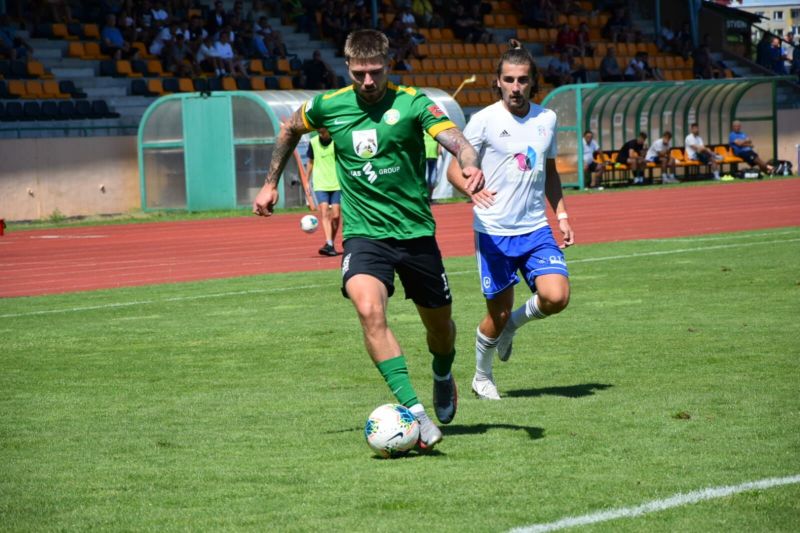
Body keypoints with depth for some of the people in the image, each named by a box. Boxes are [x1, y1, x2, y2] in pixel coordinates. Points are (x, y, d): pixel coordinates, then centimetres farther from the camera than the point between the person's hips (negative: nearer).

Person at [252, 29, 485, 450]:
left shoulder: (411, 103, -8)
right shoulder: (328, 106, 1)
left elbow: (454, 139, -24)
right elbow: (290, 129, 23)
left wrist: (469, 164, -45)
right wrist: (271, 184, 23)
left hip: (416, 233, 0)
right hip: (364, 235, 0)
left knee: (439, 325, 14)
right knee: (369, 309, -29)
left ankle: (442, 375, 52)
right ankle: (414, 411, -32)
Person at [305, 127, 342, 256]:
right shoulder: (313, 142, 2)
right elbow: (310, 162, 12)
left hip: (337, 184, 0)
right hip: (320, 185, 0)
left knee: (336, 215, -1)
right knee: (324, 212, -15)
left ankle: (331, 244, 14)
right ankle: (329, 244, -24)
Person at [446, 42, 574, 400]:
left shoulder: (546, 119, 8)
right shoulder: (484, 120, -6)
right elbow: (454, 169, -4)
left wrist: (561, 214, 13)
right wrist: (472, 190, -25)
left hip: (536, 229, 4)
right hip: (494, 232, -4)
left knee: (556, 297, -17)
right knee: (497, 315, 1)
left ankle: (513, 323, 15)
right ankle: (482, 377, 28)